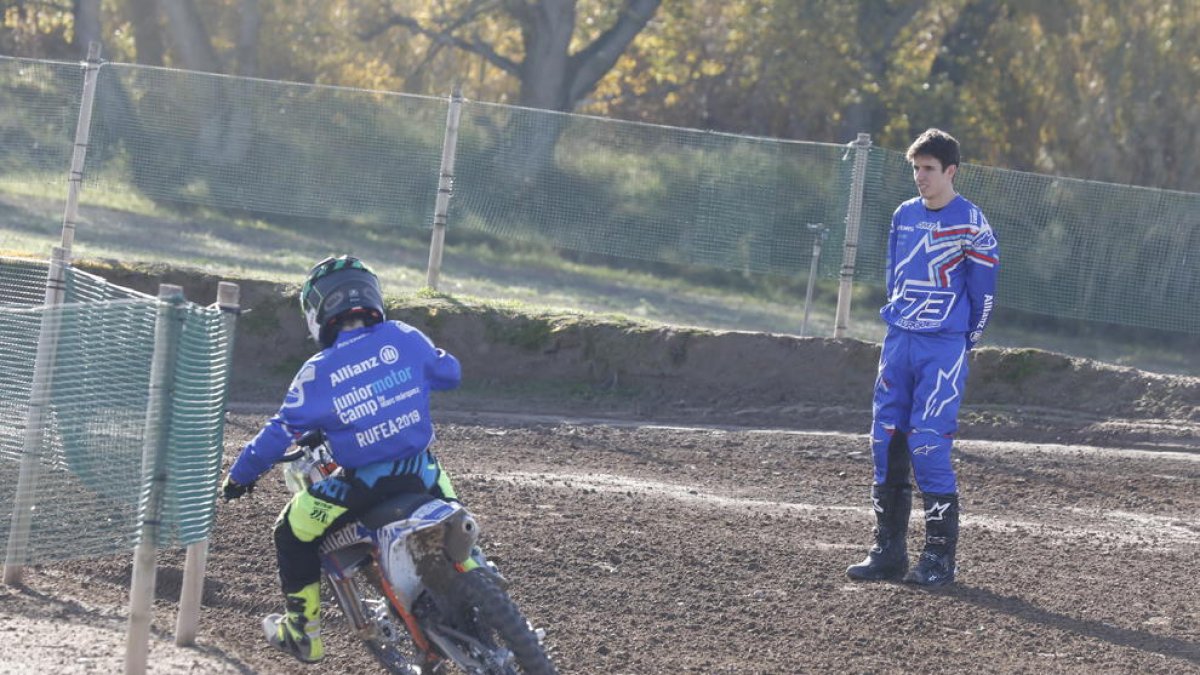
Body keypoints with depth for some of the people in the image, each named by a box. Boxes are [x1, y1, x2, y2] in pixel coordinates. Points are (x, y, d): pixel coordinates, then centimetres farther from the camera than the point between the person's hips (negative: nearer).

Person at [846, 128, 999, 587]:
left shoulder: (970, 223, -7)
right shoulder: (904, 216, 11)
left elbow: (984, 290, -4)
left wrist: (962, 342, 0)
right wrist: (899, 320, 15)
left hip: (943, 347, -6)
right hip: (898, 342, 6)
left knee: (928, 444, -13)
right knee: (886, 441, 4)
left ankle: (939, 554, -6)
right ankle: (889, 551, 11)